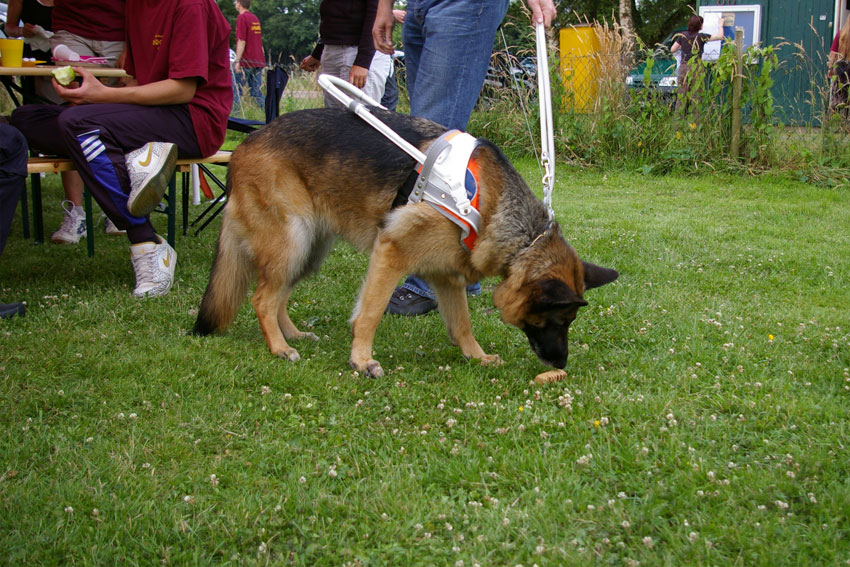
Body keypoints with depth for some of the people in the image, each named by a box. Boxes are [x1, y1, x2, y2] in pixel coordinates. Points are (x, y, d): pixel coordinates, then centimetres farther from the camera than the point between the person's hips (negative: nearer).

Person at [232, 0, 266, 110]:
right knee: (257, 92, 8)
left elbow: (242, 41, -15)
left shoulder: (242, 17, -8)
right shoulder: (255, 18, 17)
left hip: (246, 62, -8)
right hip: (258, 61, 8)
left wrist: (237, 61, -16)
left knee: (236, 91, -3)